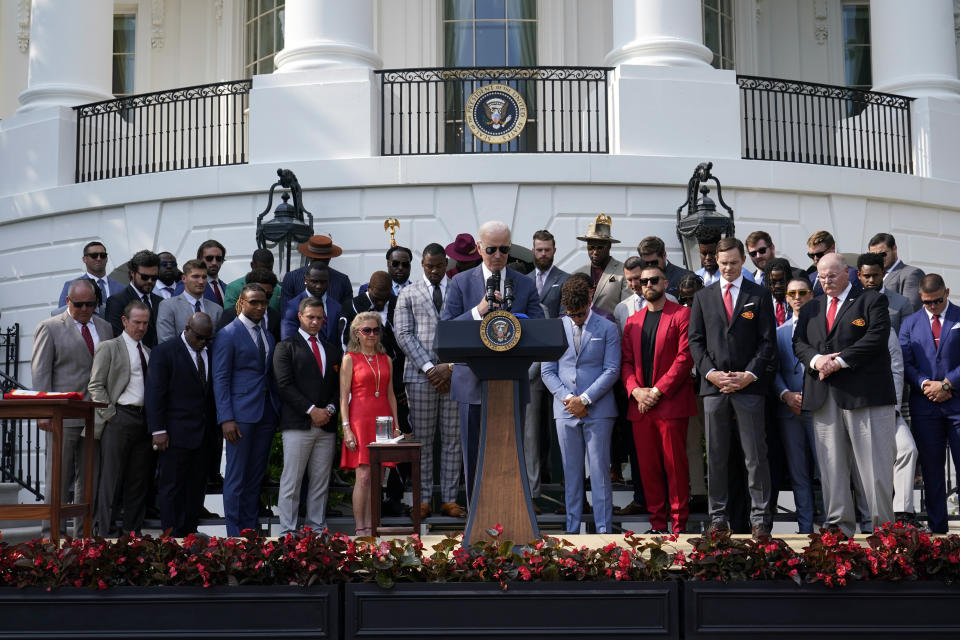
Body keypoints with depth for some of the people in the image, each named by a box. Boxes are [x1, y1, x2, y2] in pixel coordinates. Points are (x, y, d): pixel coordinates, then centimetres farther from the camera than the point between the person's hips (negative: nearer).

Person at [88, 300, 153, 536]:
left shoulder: (148, 352, 19)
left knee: (139, 478, 7)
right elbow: (95, 386, -4)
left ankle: (133, 530, 14)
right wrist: (109, 415, -10)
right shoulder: (108, 348, 1)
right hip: (119, 418, -6)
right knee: (111, 476, -4)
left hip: (144, 419, 6)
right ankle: (105, 531, 0)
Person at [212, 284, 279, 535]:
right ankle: (234, 534, 3)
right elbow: (220, 379, -8)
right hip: (241, 413, -6)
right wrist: (226, 418, -15)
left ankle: (250, 530, 16)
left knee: (256, 476, 10)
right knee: (236, 476, -2)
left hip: (266, 413, 6)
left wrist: (277, 409, 7)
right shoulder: (228, 334, -4)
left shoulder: (268, 335, 15)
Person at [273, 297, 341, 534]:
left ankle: (317, 528, 11)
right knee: (291, 481, -4)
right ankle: (288, 532, 0)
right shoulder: (286, 347, 4)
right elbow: (285, 385, -6)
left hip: (326, 424, 5)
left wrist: (330, 409, -3)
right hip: (297, 424, -5)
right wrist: (311, 410, -12)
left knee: (321, 481, 5)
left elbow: (339, 385, 16)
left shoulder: (332, 350, 19)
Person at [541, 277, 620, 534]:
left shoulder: (607, 328, 3)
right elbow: (548, 371, 8)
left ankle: (604, 530, 2)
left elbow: (612, 370, -3)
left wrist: (584, 399, -11)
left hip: (598, 410, -2)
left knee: (599, 471, -2)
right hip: (566, 411, 3)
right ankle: (572, 530, 12)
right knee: (571, 473, 7)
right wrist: (567, 397, -7)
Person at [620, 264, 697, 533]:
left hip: (671, 403, -5)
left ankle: (679, 524, 3)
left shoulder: (682, 315, 1)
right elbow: (626, 361, 15)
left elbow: (685, 357, -7)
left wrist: (658, 390, -13)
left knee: (675, 465, -3)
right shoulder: (632, 321, 18)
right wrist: (635, 390, -4)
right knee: (648, 467, 5)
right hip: (640, 406, 5)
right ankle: (657, 524, 12)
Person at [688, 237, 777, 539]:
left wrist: (749, 375, -10)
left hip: (749, 384, -2)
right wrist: (711, 372, -6)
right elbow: (695, 341, 9)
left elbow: (768, 341, 2)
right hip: (713, 384, 2)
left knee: (756, 454, -2)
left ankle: (760, 518, 3)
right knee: (715, 455, 5)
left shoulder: (759, 295, 6)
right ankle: (718, 516, 11)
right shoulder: (703, 297, 13)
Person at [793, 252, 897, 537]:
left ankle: (883, 525, 2)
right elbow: (799, 343, 14)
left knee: (874, 461, -4)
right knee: (831, 463, 3)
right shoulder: (811, 308, 21)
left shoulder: (871, 300, 5)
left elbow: (876, 337, -7)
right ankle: (839, 524, 8)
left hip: (865, 393, -5)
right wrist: (815, 359, -9)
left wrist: (841, 361, -14)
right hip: (824, 396, 5)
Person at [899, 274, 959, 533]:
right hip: (924, 405, 2)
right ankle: (937, 529, 10)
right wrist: (926, 385, -9)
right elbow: (905, 363, 6)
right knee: (931, 470, 5)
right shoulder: (910, 323, 13)